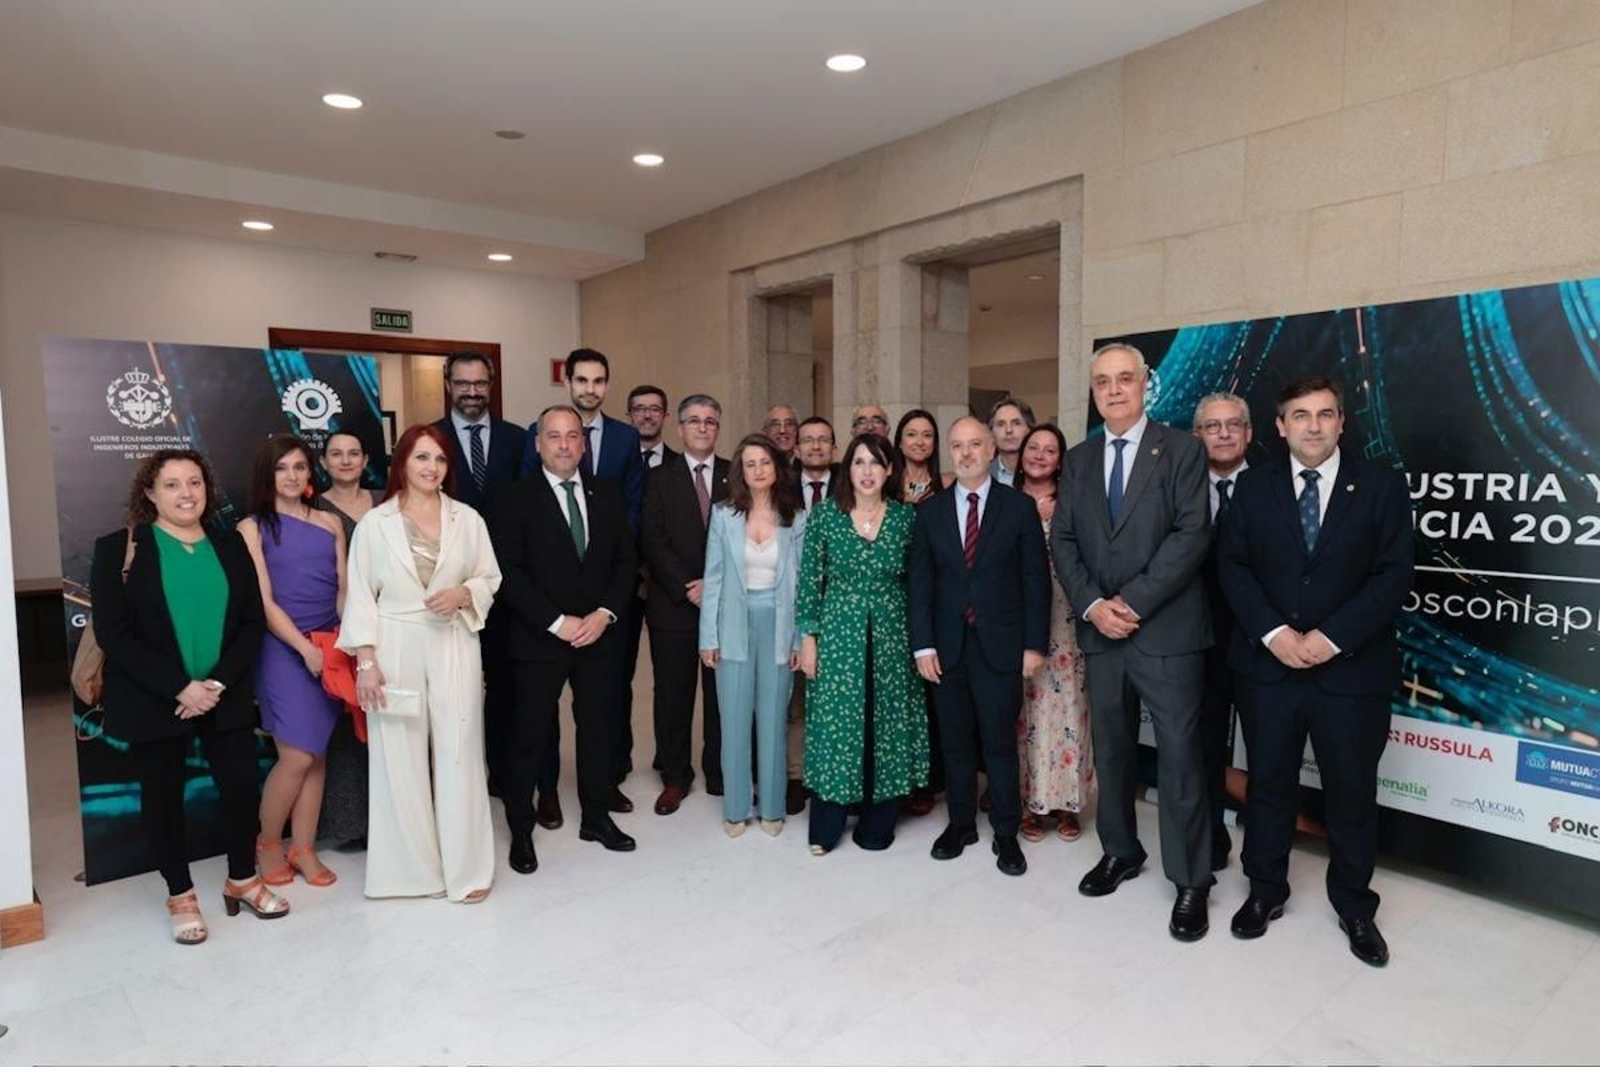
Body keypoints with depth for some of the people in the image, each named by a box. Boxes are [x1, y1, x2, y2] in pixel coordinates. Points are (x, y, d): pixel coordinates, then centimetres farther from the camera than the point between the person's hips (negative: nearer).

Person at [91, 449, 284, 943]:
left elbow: (253, 622, 1)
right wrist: (179, 687, -18)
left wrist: (219, 682, -12)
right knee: (163, 796, 10)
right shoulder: (119, 548, -5)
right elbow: (112, 632, -11)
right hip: (153, 701, -2)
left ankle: (242, 880, 28)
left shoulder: (230, 545, 5)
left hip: (226, 695, 3)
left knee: (241, 785, 7)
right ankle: (180, 895, 27)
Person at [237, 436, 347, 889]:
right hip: (284, 650, -3)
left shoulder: (329, 523, 10)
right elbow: (264, 602, -6)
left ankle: (303, 849, 19)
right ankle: (267, 844, 18)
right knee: (297, 757, -5)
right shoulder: (252, 528, 0)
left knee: (317, 755, 8)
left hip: (330, 648, 4)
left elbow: (343, 590, 8)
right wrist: (305, 647, -14)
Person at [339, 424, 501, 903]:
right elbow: (360, 596, 0)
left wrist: (462, 594, -11)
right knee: (400, 759, 5)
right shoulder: (374, 523, 1)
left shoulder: (467, 519, 5)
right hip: (395, 651, -1)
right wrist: (366, 660, -6)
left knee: (458, 754, 3)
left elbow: (490, 579, 10)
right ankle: (414, 867, 21)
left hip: (454, 650, 1)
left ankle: (466, 868, 15)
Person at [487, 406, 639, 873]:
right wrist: (557, 623, -15)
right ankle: (521, 830, 23)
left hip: (599, 635, 4)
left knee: (598, 728, 13)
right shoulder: (514, 499, -5)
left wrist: (604, 614, -8)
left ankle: (597, 817, 30)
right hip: (539, 639, -3)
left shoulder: (608, 494, 7)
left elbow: (626, 560, 6)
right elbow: (510, 573, -10)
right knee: (531, 736, 6)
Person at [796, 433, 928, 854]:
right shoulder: (824, 515, -2)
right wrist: (808, 637, -4)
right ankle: (826, 826, 19)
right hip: (838, 634, -1)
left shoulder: (905, 516, 1)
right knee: (835, 722, 4)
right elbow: (810, 580, -1)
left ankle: (877, 823, 24)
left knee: (887, 724, 7)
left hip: (891, 635, 1)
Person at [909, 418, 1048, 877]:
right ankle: (961, 823, 27)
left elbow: (1036, 579, 0)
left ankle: (1006, 833, 21)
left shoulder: (1019, 507, 0)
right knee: (955, 741, 11)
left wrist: (1035, 644, -5)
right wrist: (923, 645, -3)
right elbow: (920, 582, 4)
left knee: (1000, 742, 5)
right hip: (947, 645, 2)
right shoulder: (930, 511, 6)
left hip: (1000, 644, -2)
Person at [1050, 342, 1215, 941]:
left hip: (1167, 632, -4)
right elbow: (1062, 542, 7)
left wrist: (1133, 601, -16)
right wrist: (1092, 605, -8)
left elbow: (1191, 535, -11)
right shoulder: (1078, 461, 12)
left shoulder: (1181, 451, -1)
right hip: (1100, 631, 4)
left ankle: (1190, 881, 16)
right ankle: (1119, 852, 32)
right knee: (1110, 750, 14)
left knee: (1179, 755, 1)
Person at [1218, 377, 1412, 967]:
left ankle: (1355, 908, 30)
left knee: (1352, 791, 11)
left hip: (1351, 669, -1)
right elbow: (1233, 564, -1)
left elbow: (1393, 576, -7)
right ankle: (1266, 891, 30)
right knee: (1268, 783, 12)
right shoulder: (1255, 486, 4)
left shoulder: (1382, 485, -1)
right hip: (1267, 665, 1)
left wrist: (1332, 638, -16)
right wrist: (1273, 632, -13)